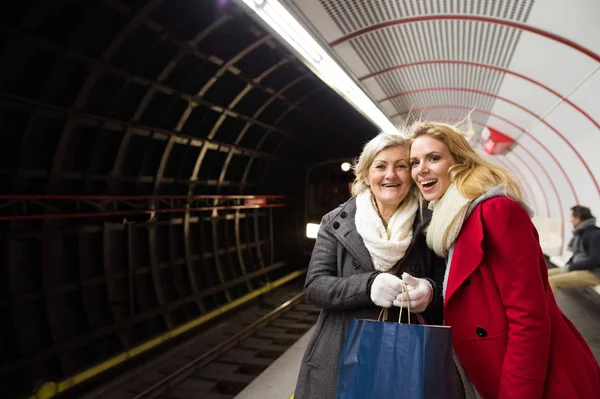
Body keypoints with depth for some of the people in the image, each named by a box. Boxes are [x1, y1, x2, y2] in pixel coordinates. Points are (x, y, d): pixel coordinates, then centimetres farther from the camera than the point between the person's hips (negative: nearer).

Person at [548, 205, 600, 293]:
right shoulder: (580, 233, 12)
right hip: (579, 269, 9)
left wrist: (570, 267, -17)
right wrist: (567, 266, 1)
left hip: (592, 274, -9)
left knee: (551, 281, -25)